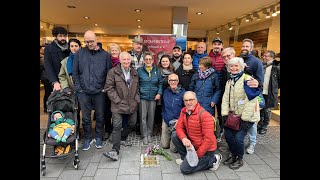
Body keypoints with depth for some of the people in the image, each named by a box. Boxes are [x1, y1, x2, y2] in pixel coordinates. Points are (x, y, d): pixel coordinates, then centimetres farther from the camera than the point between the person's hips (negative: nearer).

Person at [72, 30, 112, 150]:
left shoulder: (105, 55, 2)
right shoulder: (79, 53, 4)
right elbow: (75, 72, 6)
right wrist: (78, 88, -2)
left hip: (99, 92, 0)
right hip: (83, 92, 1)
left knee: (100, 116, 11)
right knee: (86, 117, 10)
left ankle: (98, 137, 29)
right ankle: (87, 138, 28)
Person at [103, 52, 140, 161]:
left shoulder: (134, 72, 9)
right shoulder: (113, 72, -5)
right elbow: (109, 88, -7)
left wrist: (137, 99, 4)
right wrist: (117, 100, -12)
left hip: (132, 105, 5)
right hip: (118, 105, -5)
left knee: (132, 124, 17)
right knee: (117, 126, -7)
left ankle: (122, 138, 43)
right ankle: (115, 151, -2)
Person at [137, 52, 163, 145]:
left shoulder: (157, 71, 5)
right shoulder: (139, 70, -1)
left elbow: (160, 83, 10)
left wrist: (159, 93, -2)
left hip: (153, 97, 2)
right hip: (143, 97, -2)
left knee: (151, 116, 8)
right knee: (143, 117, 0)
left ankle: (149, 134, 24)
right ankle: (144, 135, 13)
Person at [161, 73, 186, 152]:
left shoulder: (183, 93, -10)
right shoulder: (165, 92, 5)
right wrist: (164, 118, 14)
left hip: (177, 122, -4)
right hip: (166, 122, 4)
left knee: (173, 149, -2)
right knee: (164, 146, 11)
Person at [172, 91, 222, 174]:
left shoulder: (205, 115, -27)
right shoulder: (184, 111, -3)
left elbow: (209, 139, -26)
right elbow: (179, 127, -2)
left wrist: (197, 155, -22)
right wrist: (184, 138, -24)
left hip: (205, 149, -7)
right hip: (192, 143, 7)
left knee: (185, 169, -10)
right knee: (174, 136, -4)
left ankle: (213, 159, 4)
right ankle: (185, 158, 12)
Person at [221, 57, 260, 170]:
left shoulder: (247, 79, -14)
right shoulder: (230, 81, 10)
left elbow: (251, 101, -20)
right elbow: (225, 98, 7)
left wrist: (245, 119, -20)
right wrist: (225, 114, -2)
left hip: (247, 116, -6)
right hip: (234, 114, 7)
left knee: (238, 138, -9)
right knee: (228, 135, 4)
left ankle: (240, 159, 18)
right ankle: (233, 155, 29)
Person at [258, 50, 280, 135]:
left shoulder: (276, 67, -8)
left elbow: (279, 80, -2)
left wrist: (275, 88, 2)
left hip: (269, 94, -4)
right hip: (260, 92, 4)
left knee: (267, 110, 8)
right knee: (260, 109, 13)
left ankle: (265, 127, 23)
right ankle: (260, 125, 30)